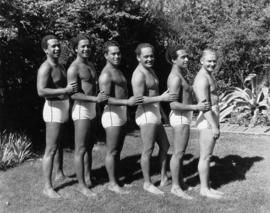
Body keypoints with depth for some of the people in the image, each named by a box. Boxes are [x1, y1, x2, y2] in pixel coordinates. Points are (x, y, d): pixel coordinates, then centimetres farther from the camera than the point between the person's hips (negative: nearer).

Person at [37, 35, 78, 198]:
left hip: (64, 108, 9)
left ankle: (60, 173, 41)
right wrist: (65, 90, -32)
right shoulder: (45, 67, -15)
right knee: (51, 149, -6)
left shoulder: (61, 66, 13)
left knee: (59, 143, 23)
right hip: (54, 109, -9)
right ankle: (48, 187, 1)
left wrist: (73, 89, 9)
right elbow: (41, 91, -27)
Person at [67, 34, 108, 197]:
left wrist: (102, 97, 10)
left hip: (93, 108, 9)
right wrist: (96, 99, -27)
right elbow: (73, 94, -20)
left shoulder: (91, 65, 14)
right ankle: (81, 185, 6)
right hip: (81, 109, -9)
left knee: (89, 146, 16)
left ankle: (88, 178, 29)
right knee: (81, 149, -2)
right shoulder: (74, 68, -12)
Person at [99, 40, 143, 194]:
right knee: (112, 151, -1)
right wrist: (127, 102, -30)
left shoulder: (118, 71, 16)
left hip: (122, 114, 9)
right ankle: (112, 183, 8)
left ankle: (115, 178, 25)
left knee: (118, 149, 14)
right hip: (112, 114, -9)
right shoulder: (106, 74, -14)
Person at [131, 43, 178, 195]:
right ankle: (147, 184, 12)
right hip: (146, 115, -10)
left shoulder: (150, 70, 15)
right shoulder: (139, 75, -16)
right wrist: (162, 98, -27)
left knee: (165, 146, 16)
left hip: (155, 114, 10)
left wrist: (163, 112, 25)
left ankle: (164, 178, 28)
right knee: (148, 150, -1)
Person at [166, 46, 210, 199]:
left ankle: (181, 182, 27)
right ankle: (176, 187, 6)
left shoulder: (180, 75, 13)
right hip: (180, 117, -10)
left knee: (181, 152, 16)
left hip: (184, 117, 10)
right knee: (178, 153, -3)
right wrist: (196, 107, -30)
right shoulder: (175, 78, -20)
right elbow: (173, 104, -27)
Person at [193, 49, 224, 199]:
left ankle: (207, 186, 24)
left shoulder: (209, 75, 16)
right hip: (208, 121, -10)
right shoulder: (202, 78, -16)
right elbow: (204, 104, -22)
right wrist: (214, 126, -23)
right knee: (205, 156, -1)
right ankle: (204, 189, 9)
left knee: (207, 155, 14)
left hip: (212, 119, 10)